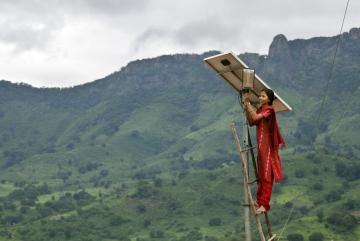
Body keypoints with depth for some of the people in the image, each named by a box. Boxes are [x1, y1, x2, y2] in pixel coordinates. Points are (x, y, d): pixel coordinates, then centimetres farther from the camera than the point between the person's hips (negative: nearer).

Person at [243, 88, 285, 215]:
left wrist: (248, 103, -20)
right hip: (261, 145, 9)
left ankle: (265, 204, -8)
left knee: (266, 175, -8)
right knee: (261, 174, 14)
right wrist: (246, 107, -3)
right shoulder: (260, 110, 13)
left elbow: (255, 118, -25)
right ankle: (260, 201, 23)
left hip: (267, 145, -9)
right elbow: (251, 122, 3)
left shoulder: (269, 110, -12)